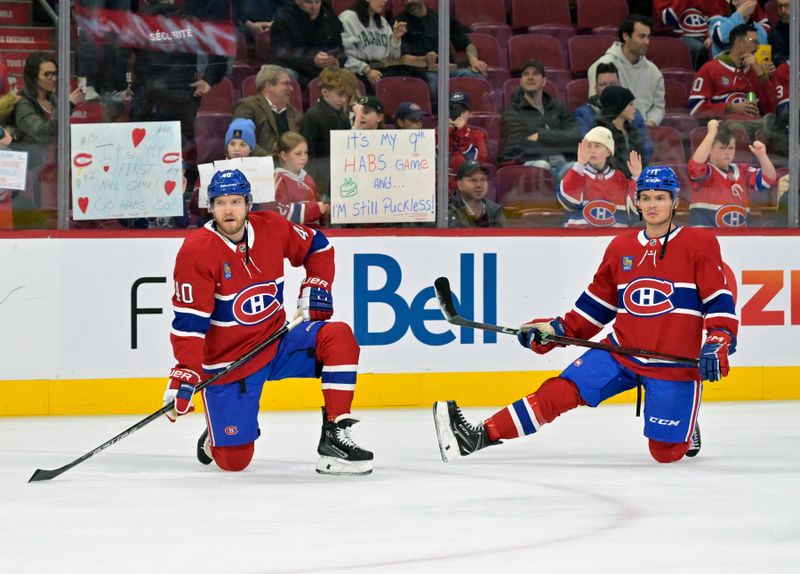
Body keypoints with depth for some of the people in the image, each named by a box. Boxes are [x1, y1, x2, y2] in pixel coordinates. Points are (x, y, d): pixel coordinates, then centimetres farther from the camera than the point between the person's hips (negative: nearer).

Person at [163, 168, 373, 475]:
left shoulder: (272, 228, -5)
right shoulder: (196, 251, -17)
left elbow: (317, 247, 15)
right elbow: (189, 320, -18)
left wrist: (315, 287, 1)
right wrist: (184, 376, -25)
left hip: (277, 343, 4)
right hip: (226, 362, -4)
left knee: (338, 337, -23)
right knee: (233, 460, -8)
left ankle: (334, 437, -18)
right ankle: (218, 435, 31)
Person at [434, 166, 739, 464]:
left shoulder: (699, 244, -5)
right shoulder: (621, 247, 9)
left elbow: (719, 300, -7)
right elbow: (598, 301, 17)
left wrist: (718, 343, -22)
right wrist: (558, 330, 6)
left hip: (675, 363, -3)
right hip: (621, 350, 3)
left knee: (666, 452, -5)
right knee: (562, 389, -14)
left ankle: (685, 423, 30)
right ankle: (481, 435, -17)